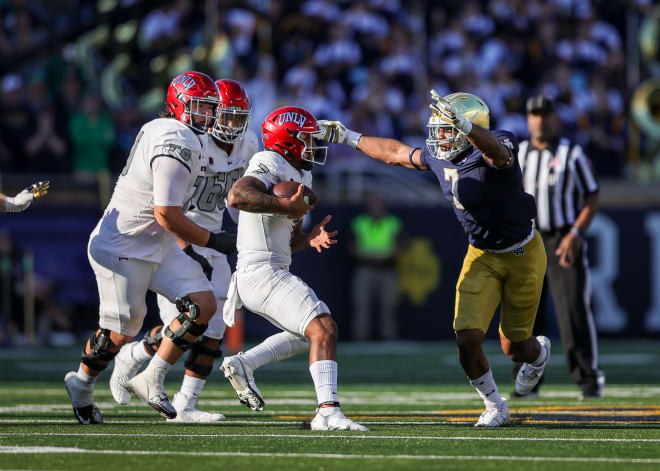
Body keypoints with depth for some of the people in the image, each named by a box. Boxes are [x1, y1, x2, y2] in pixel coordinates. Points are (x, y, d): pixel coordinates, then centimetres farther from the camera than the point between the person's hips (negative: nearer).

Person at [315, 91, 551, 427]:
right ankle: (494, 405, 14)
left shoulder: (494, 149, -26)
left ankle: (539, 352, 47)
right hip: (482, 256, 5)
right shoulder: (438, 157, -5)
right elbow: (397, 153, 14)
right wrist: (349, 138, 17)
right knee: (467, 339, -12)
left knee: (514, 348, 7)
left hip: (522, 254, -5)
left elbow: (496, 150, -53)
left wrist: (461, 123, -71)